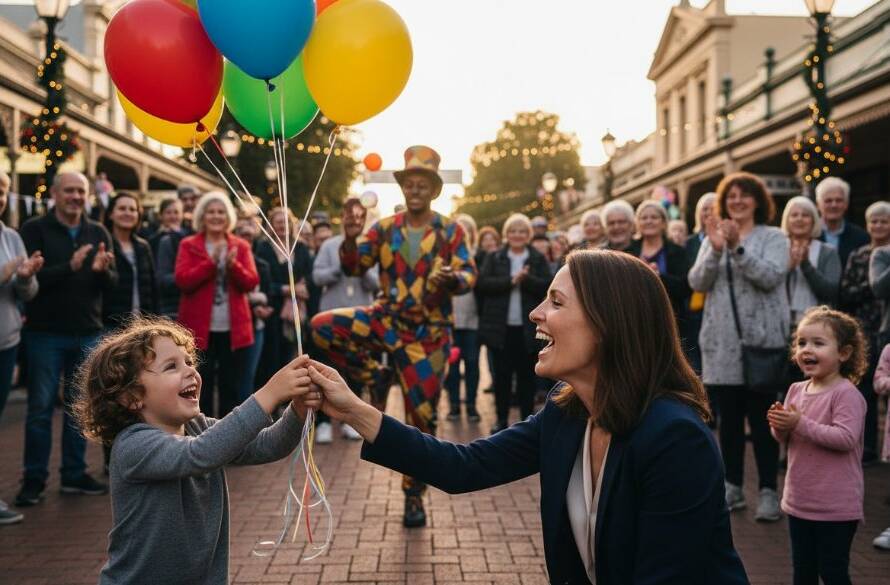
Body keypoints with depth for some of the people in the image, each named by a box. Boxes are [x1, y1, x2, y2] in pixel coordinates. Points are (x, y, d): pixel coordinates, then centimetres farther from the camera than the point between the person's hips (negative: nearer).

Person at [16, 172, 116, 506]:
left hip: (88, 334, 4)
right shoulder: (35, 230, -4)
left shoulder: (98, 233, 8)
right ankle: (34, 479, 10)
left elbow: (112, 284, 4)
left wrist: (103, 270, -19)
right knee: (40, 407, 2)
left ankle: (74, 474, 20)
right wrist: (69, 267, -28)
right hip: (46, 333, -4)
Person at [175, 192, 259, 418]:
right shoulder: (189, 245, 3)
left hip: (233, 328, 2)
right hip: (200, 328, -2)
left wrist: (233, 265, -20)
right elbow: (182, 280, -10)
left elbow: (251, 282, -2)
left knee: (230, 386, 7)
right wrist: (211, 263, -19)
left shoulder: (241, 246, 8)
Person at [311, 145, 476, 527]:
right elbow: (353, 267, -2)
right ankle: (375, 379, -2)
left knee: (422, 416, 0)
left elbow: (470, 275, -7)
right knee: (323, 327, -22)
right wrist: (351, 238, -22)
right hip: (387, 320, 2)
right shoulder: (384, 229, 3)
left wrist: (453, 278, -30)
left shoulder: (450, 232, -1)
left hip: (428, 333, -2)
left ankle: (414, 496, 17)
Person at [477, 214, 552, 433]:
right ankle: (502, 419, 15)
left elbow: (547, 286, -5)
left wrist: (526, 279, -20)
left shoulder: (538, 259, 6)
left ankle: (526, 418, 14)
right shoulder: (494, 258, 7)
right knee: (502, 373, 6)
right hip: (501, 326, 0)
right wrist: (511, 280, -17)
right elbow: (482, 283, -7)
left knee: (526, 374, 5)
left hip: (528, 328, 0)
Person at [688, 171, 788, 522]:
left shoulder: (774, 237, 2)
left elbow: (770, 276, -15)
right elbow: (697, 283, -1)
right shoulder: (713, 238, 12)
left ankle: (768, 492, 3)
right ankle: (732, 487, 17)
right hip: (722, 340, 4)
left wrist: (737, 247, -23)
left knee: (761, 418, -2)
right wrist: (715, 249, -16)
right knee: (729, 417, 9)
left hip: (760, 338, -3)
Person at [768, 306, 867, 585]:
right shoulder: (796, 390, 5)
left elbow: (846, 438, -27)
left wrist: (801, 424, -27)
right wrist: (780, 427, -10)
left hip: (835, 507, -7)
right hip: (799, 500, 7)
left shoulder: (846, 394, -17)